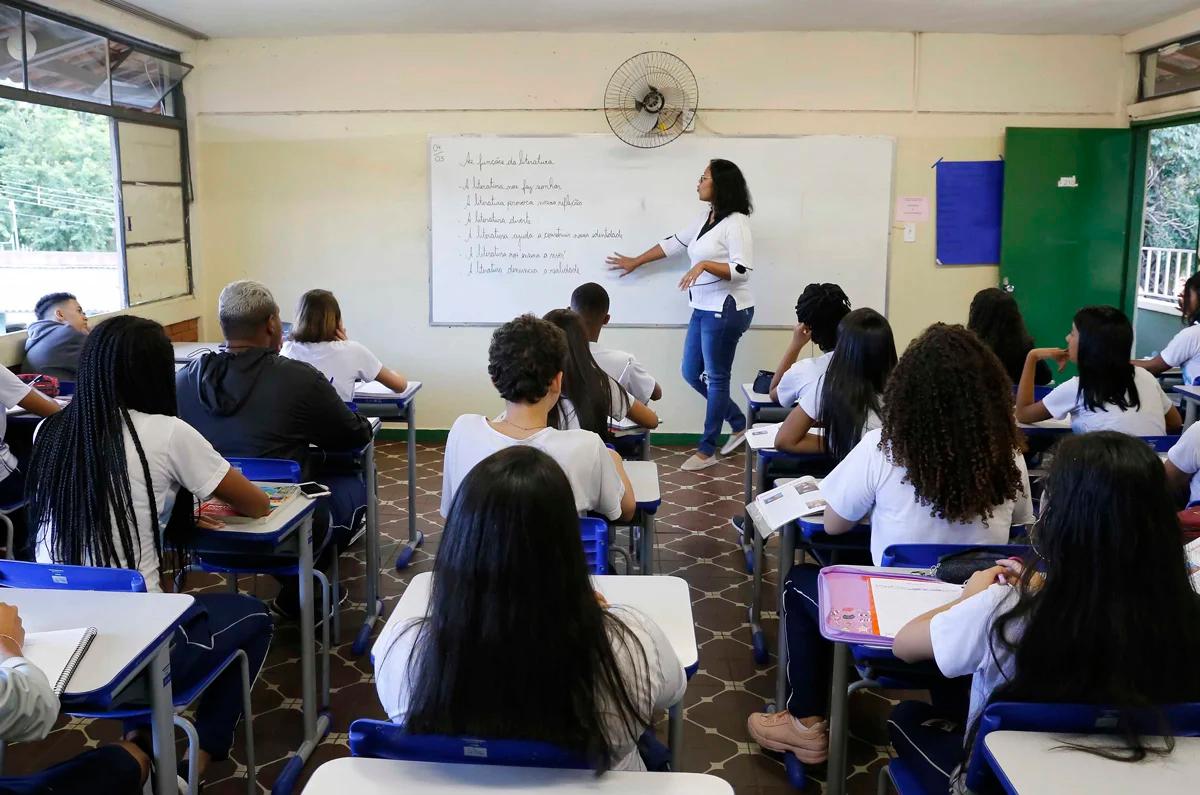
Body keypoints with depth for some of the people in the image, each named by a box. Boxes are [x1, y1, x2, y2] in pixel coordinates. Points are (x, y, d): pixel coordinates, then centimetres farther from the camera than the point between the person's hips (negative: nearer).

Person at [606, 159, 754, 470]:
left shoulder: (735, 222, -15)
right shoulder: (704, 219, 11)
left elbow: (743, 269, -21)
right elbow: (672, 243, 21)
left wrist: (704, 264, -26)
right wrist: (635, 262, 26)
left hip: (727, 310, -9)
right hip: (703, 309, 9)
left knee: (716, 377, 0)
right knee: (691, 373, 13)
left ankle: (707, 451, 11)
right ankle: (738, 423, 28)